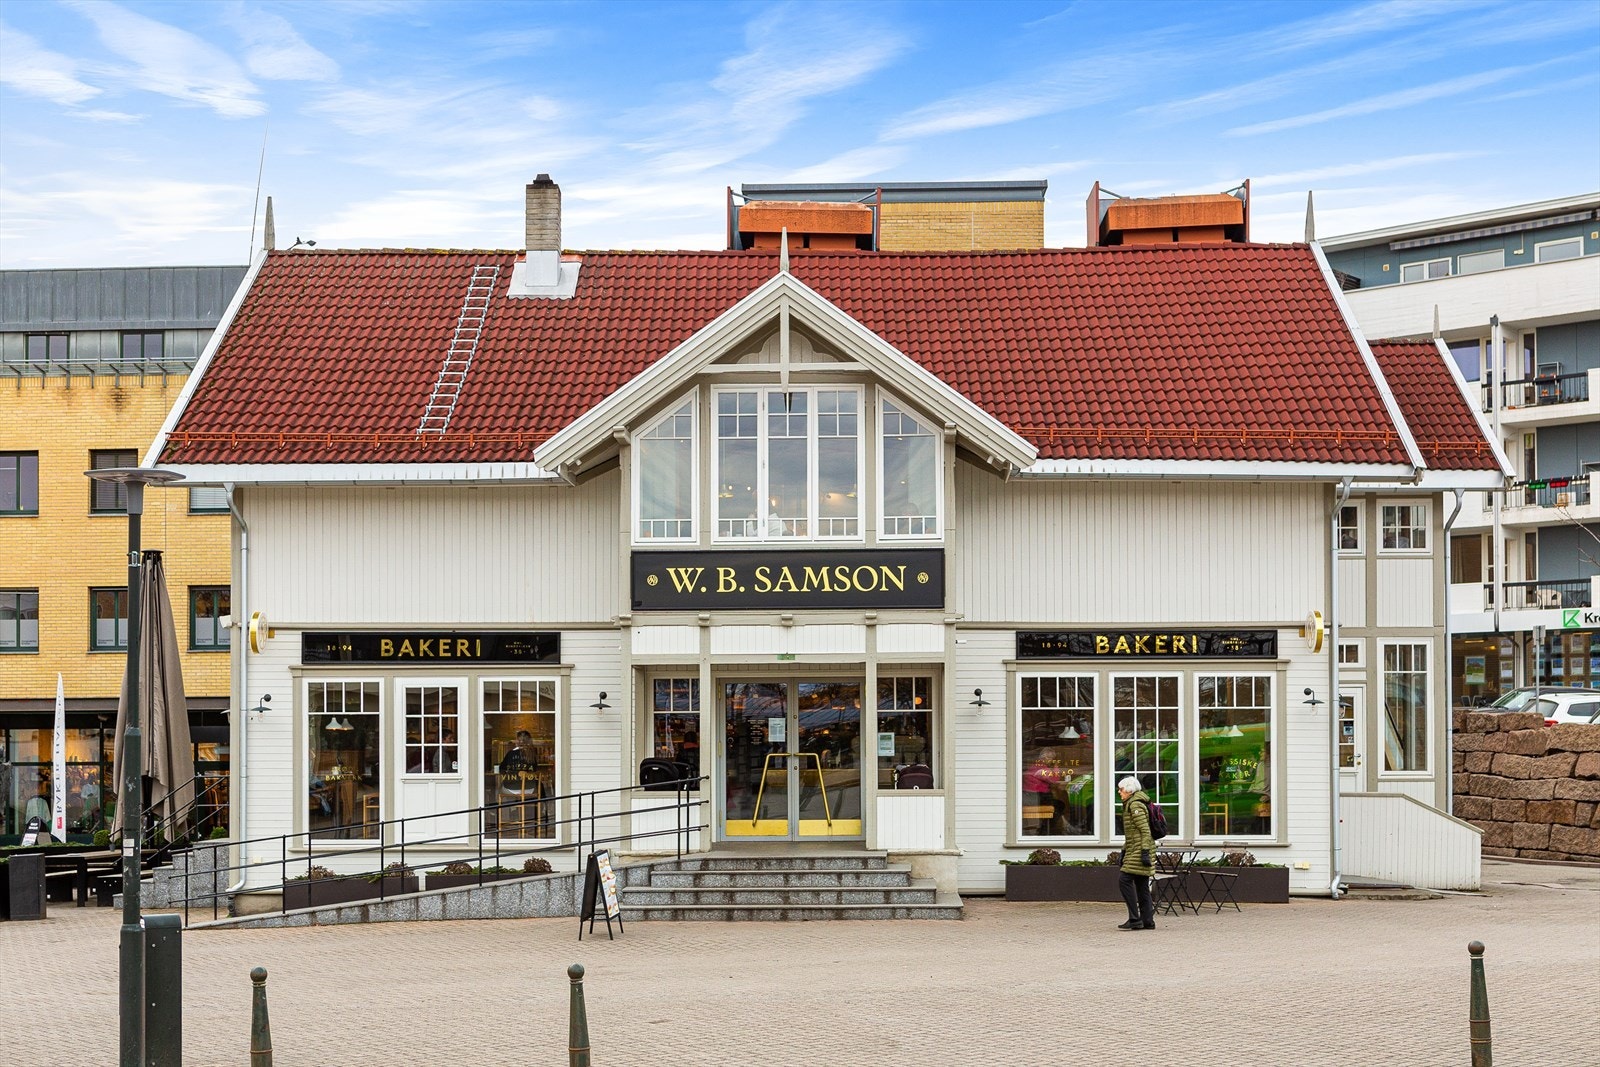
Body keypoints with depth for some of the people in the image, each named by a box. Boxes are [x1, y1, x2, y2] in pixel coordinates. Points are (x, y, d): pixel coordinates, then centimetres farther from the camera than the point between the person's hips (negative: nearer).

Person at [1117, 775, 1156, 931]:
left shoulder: (1136, 805, -12)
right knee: (1141, 885, 9)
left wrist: (1145, 852, -23)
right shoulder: (1129, 805, 19)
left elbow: (1145, 830, -18)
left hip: (1138, 852, -10)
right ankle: (1147, 921, 9)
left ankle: (1134, 919, -12)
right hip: (1133, 851, 10)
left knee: (1124, 880, -12)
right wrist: (1124, 851, 24)